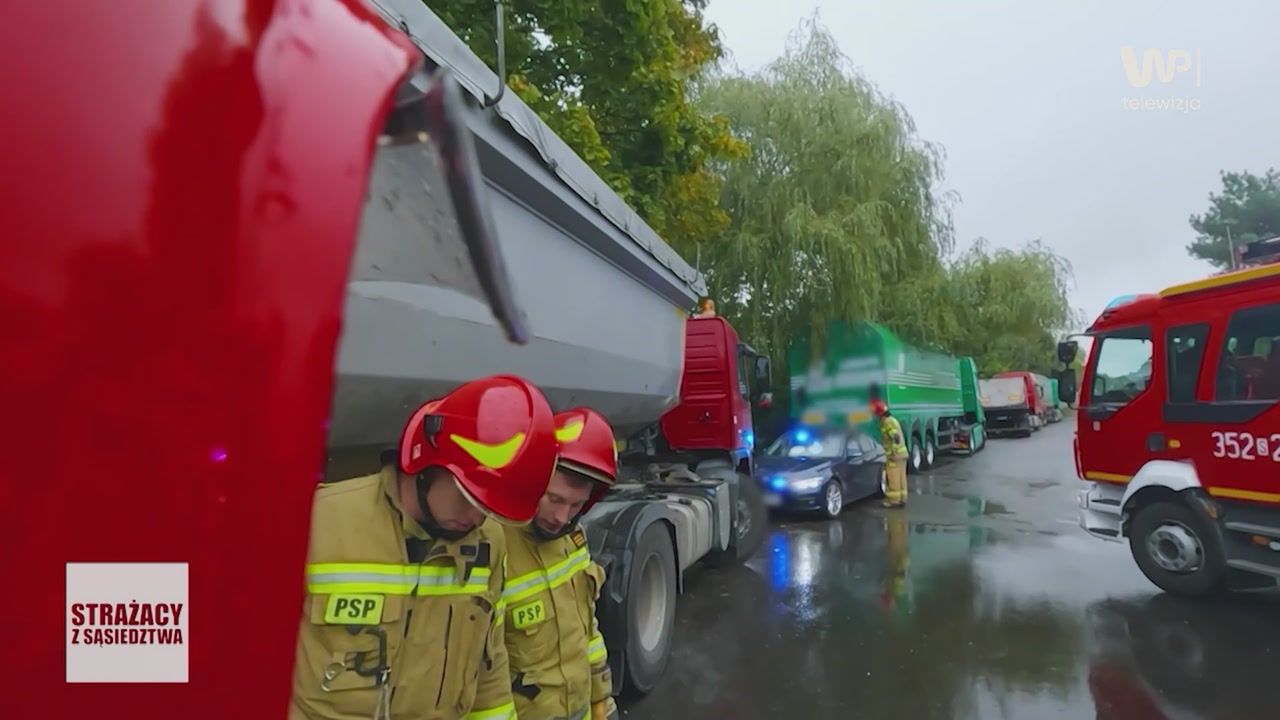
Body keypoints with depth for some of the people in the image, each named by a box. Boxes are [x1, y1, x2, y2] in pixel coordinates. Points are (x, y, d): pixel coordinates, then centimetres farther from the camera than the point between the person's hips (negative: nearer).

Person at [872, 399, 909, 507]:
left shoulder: (887, 422, -17)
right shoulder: (892, 419, 15)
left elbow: (896, 438, -26)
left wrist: (892, 453, -22)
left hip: (895, 455, -10)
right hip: (902, 453, 10)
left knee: (893, 479, -2)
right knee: (900, 478, 13)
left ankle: (894, 500, 3)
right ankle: (902, 499, 18)